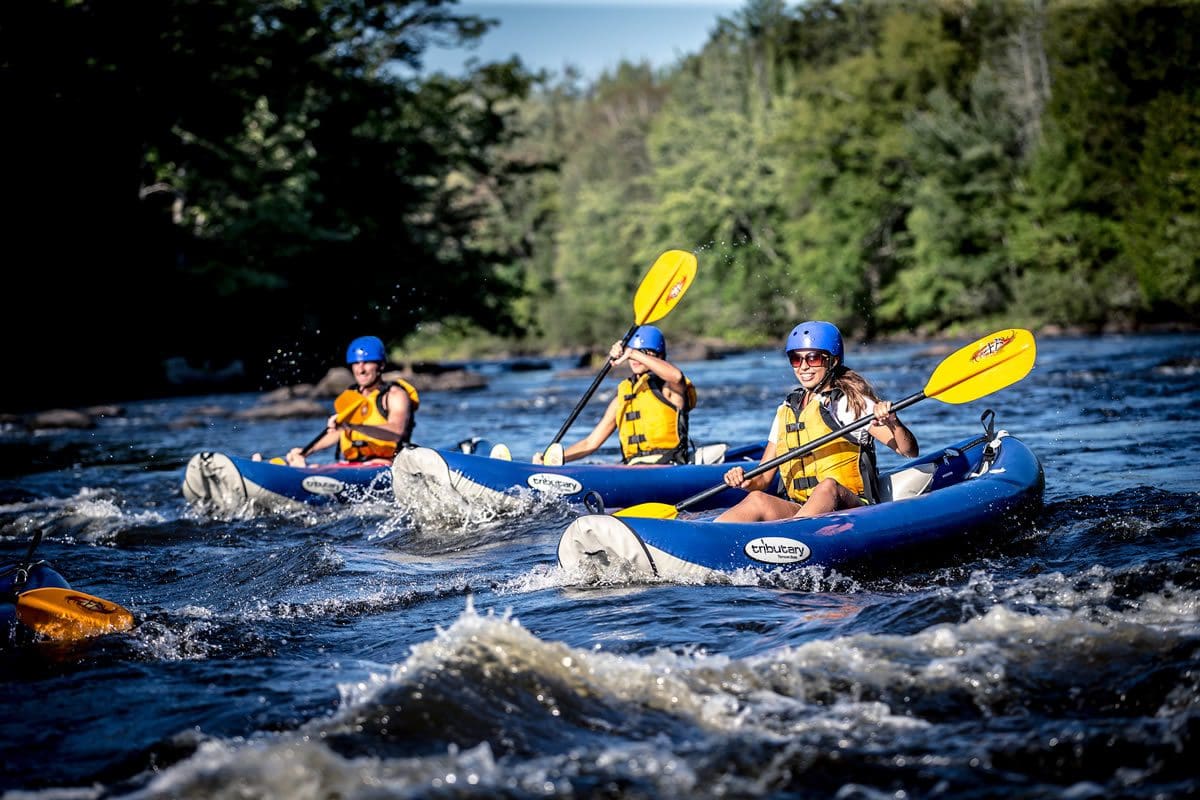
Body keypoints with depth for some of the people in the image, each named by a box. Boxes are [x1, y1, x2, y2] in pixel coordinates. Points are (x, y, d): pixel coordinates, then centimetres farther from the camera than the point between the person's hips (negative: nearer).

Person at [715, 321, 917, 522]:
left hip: (852, 508, -4)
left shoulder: (851, 403, 3)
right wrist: (745, 481, -4)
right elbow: (763, 478, 19)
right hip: (797, 510, 4)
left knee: (828, 486, -38)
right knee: (757, 499, -26)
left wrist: (892, 423, -23)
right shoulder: (786, 411, 18)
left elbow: (910, 451, -3)